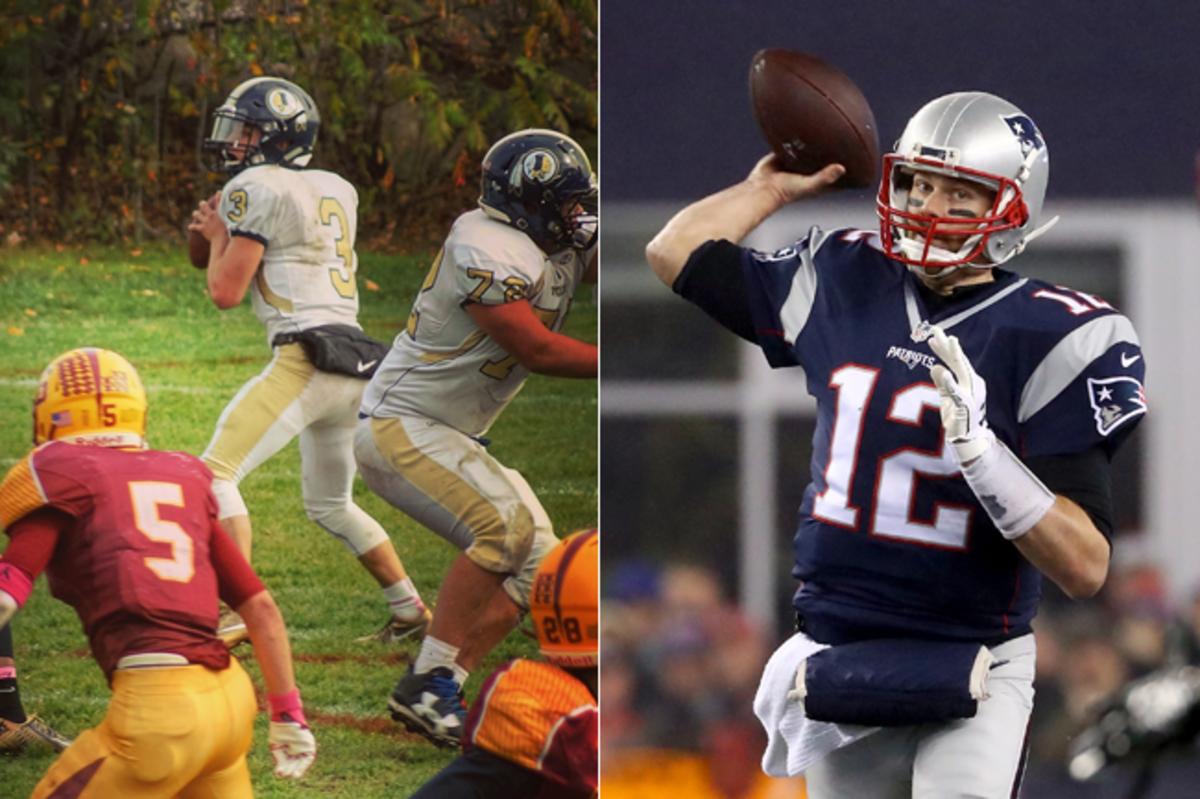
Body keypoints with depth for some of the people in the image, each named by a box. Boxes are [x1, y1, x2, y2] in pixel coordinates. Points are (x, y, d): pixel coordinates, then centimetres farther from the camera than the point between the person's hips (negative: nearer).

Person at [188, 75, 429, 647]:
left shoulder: (257, 190, -5)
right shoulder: (336, 192, 19)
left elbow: (227, 292, -6)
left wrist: (218, 238, 11)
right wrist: (231, 237, 24)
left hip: (306, 358, -9)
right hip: (356, 362, 9)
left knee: (216, 474, -11)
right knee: (329, 505, 24)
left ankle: (236, 612, -22)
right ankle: (409, 610, 24)